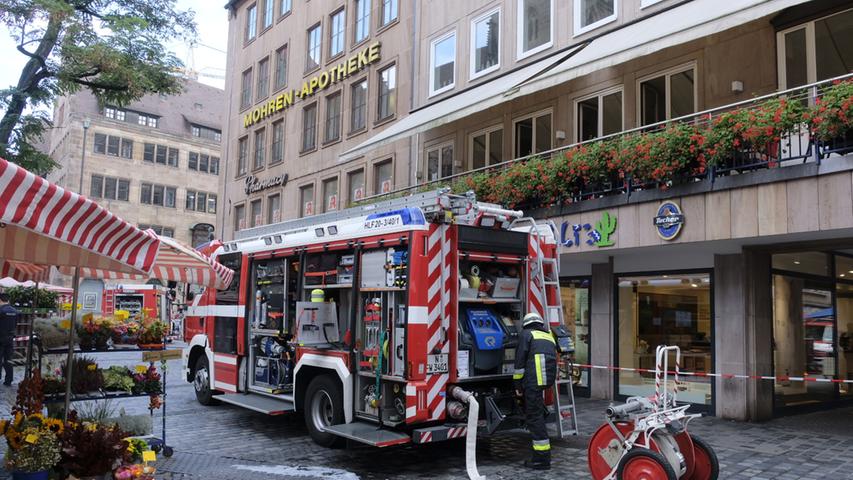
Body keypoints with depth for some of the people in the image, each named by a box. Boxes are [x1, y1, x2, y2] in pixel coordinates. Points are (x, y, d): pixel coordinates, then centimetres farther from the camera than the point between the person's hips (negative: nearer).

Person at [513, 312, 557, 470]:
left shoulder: (527, 334, 3)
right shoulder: (549, 337, 24)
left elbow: (520, 361, -4)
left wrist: (518, 385, 0)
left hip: (533, 380, -8)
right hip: (548, 380, 8)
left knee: (534, 417, -6)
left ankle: (542, 458, -7)